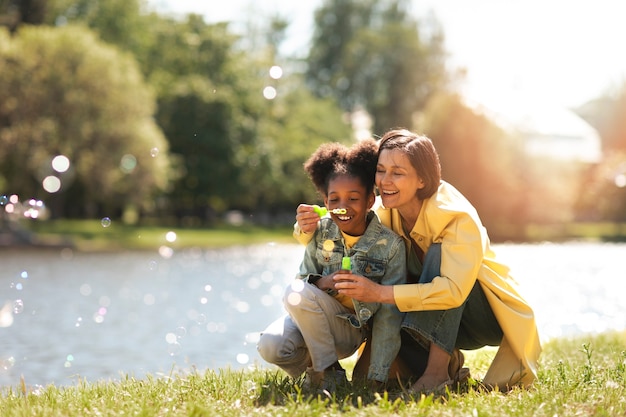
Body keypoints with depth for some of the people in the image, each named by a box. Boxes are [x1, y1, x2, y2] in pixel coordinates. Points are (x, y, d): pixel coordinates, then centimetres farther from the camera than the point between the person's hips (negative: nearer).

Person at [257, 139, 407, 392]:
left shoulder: (391, 244, -12)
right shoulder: (321, 232, -3)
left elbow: (390, 314, -13)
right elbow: (303, 279, 1)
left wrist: (377, 377, -17)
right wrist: (322, 282, -25)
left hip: (353, 329, -3)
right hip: (314, 319, 3)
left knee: (298, 294, -30)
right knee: (270, 347, -28)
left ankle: (328, 370, -12)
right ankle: (307, 366, 5)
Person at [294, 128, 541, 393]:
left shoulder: (456, 216, -27)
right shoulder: (384, 213, -10)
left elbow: (454, 290, -38)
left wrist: (380, 293, -45)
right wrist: (308, 228, -31)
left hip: (490, 317, -5)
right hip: (445, 323, 5)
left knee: (438, 253, -31)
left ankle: (438, 371, -30)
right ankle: (447, 359, -3)